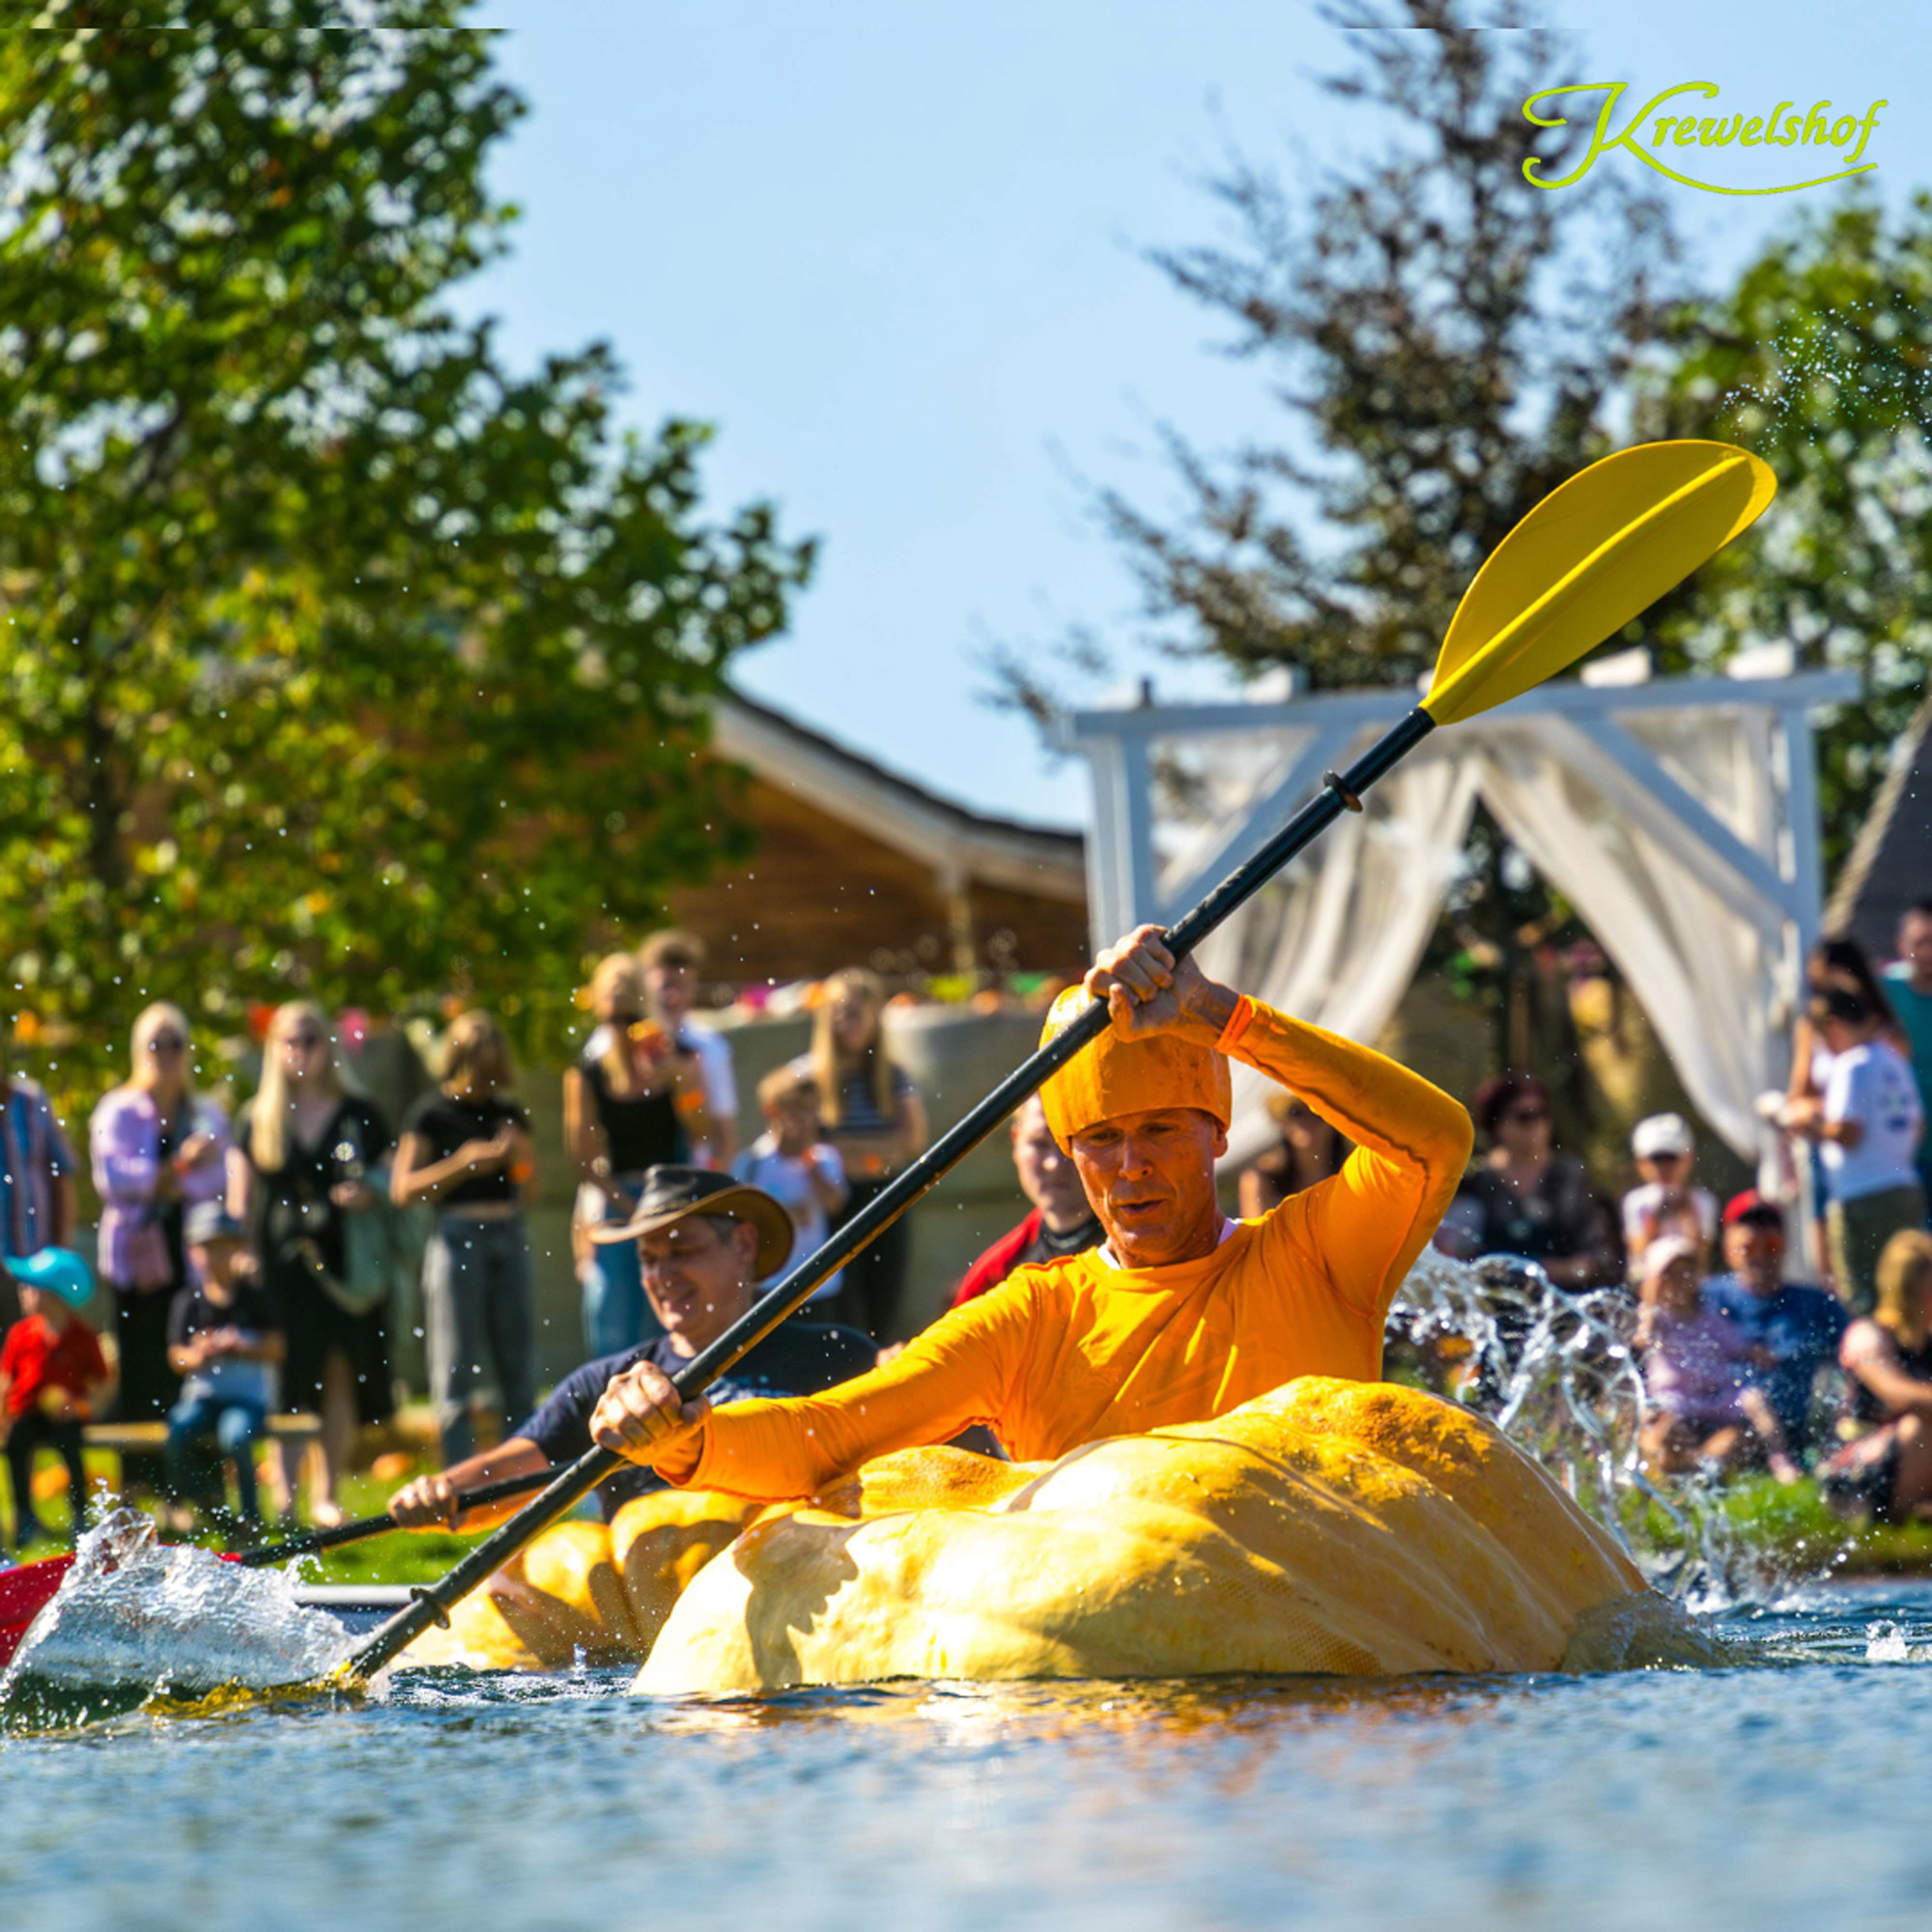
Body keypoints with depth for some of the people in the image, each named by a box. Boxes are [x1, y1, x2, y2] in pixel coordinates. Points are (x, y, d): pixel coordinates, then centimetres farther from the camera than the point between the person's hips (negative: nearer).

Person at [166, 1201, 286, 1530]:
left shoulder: (255, 1296, 2)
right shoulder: (189, 1301, 7)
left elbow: (276, 1348, -2)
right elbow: (176, 1357, 4)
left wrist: (242, 1349, -19)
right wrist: (199, 1355, -17)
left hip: (248, 1395, -2)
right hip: (203, 1394, 2)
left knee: (235, 1434, -33)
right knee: (179, 1427, -28)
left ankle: (250, 1514, -14)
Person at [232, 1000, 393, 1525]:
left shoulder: (359, 1116, 10)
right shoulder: (256, 1122, 10)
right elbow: (239, 1200, 11)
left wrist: (369, 1197, -8)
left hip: (343, 1265, 0)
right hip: (279, 1264, 0)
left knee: (340, 1378, -1)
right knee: (285, 1385, -5)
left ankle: (327, 1493, 8)